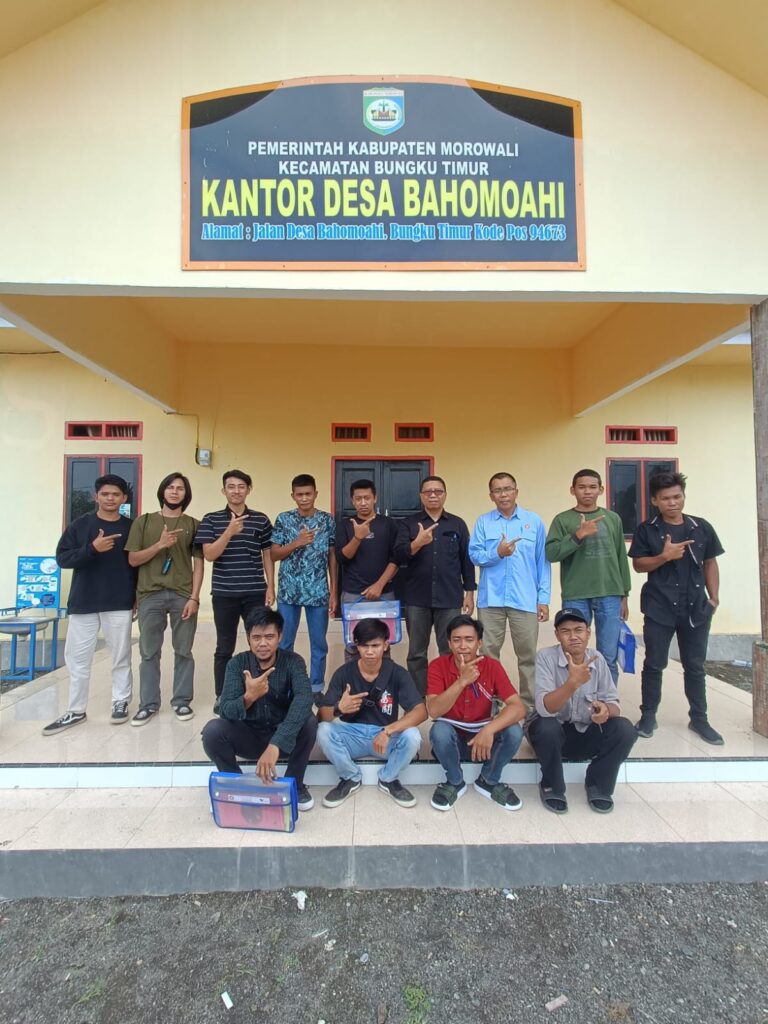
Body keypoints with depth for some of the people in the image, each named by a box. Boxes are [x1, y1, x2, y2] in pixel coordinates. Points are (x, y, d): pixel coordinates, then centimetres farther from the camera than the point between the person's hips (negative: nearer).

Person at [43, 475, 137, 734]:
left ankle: (121, 702, 21)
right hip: (83, 603, 1)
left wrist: (139, 597, 4)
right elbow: (62, 558, -3)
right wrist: (92, 548, -19)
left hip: (120, 604, -1)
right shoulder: (80, 525, 2)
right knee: (77, 658, 7)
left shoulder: (131, 527, 3)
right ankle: (75, 711, 21)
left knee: (121, 657, 6)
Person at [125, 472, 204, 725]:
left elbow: (198, 563, 2)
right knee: (149, 652, 8)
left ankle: (181, 701, 20)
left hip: (183, 595, 0)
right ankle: (148, 704, 21)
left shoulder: (193, 525, 5)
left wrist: (194, 597, -6)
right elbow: (133, 559, 4)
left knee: (183, 651, 7)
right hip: (150, 595, 1)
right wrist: (160, 545, -12)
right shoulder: (144, 521, 7)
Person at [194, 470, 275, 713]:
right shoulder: (211, 520, 2)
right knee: (224, 648, 9)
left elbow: (267, 555, 7)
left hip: (255, 593, 1)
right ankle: (221, 697, 24)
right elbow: (209, 555, -7)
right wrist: (230, 532, -20)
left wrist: (270, 586, 1)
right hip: (224, 594, -1)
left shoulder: (261, 520, 4)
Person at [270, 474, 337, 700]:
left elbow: (332, 557, 3)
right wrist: (297, 543, -16)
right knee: (285, 642, 10)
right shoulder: (283, 519, 0)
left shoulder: (328, 520, 1)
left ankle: (316, 687, 25)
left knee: (319, 643, 9)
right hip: (288, 591, 0)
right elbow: (274, 555, 0)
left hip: (319, 592, 0)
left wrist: (334, 591, 0)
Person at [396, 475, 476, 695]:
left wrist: (469, 592, 5)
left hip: (450, 599, 0)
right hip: (417, 599, 0)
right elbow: (399, 557, -7)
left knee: (450, 653, 6)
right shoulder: (409, 524, 5)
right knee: (416, 653, 8)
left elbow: (466, 560, 9)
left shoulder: (458, 524, 8)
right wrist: (417, 543, -25)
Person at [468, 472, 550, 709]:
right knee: (487, 653, 9)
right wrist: (497, 553, -18)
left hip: (525, 599, 0)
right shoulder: (483, 522, 6)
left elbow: (542, 561, 4)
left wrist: (543, 598, 0)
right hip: (491, 599, 1)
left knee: (528, 654, 7)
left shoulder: (534, 521, 5)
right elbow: (474, 555, 0)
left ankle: (529, 704, 22)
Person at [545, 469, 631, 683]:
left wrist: (624, 595, 11)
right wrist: (579, 535, -20)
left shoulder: (613, 518, 10)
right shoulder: (563, 520, 1)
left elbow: (621, 558, 13)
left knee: (609, 658, 7)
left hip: (610, 596, 2)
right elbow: (551, 553, -10)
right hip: (575, 597, -2)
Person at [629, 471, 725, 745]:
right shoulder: (647, 530, -3)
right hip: (659, 609, -2)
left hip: (696, 608, 3)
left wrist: (714, 597, 5)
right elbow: (638, 565, -4)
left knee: (695, 666, 13)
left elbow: (710, 563, 10)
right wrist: (665, 556, -19)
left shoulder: (701, 527, 4)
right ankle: (648, 715, 20)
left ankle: (699, 718, 27)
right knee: (654, 664, 7)